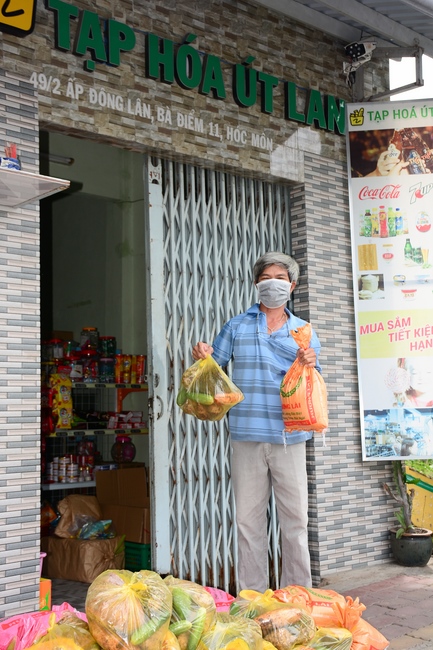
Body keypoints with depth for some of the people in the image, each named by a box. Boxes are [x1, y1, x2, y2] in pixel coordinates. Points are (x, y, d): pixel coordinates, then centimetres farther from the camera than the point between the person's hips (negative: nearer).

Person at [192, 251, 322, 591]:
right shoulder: (237, 326, 12)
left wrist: (310, 365, -10)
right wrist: (203, 355, -8)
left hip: (289, 437, 0)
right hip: (247, 435, 0)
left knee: (295, 518, 1)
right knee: (248, 518, 4)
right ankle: (252, 595, 13)